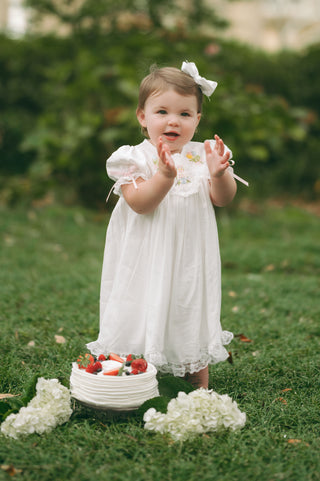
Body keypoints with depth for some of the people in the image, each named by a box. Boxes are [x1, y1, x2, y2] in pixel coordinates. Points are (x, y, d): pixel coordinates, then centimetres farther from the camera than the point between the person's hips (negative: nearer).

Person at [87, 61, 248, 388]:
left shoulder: (202, 156, 3)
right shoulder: (136, 158, -8)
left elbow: (223, 199, -3)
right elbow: (139, 203, -20)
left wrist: (218, 174, -22)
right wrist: (165, 175, -33)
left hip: (191, 258, 4)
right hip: (148, 259, -3)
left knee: (193, 318, 14)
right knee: (144, 316, 2)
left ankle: (200, 384, 30)